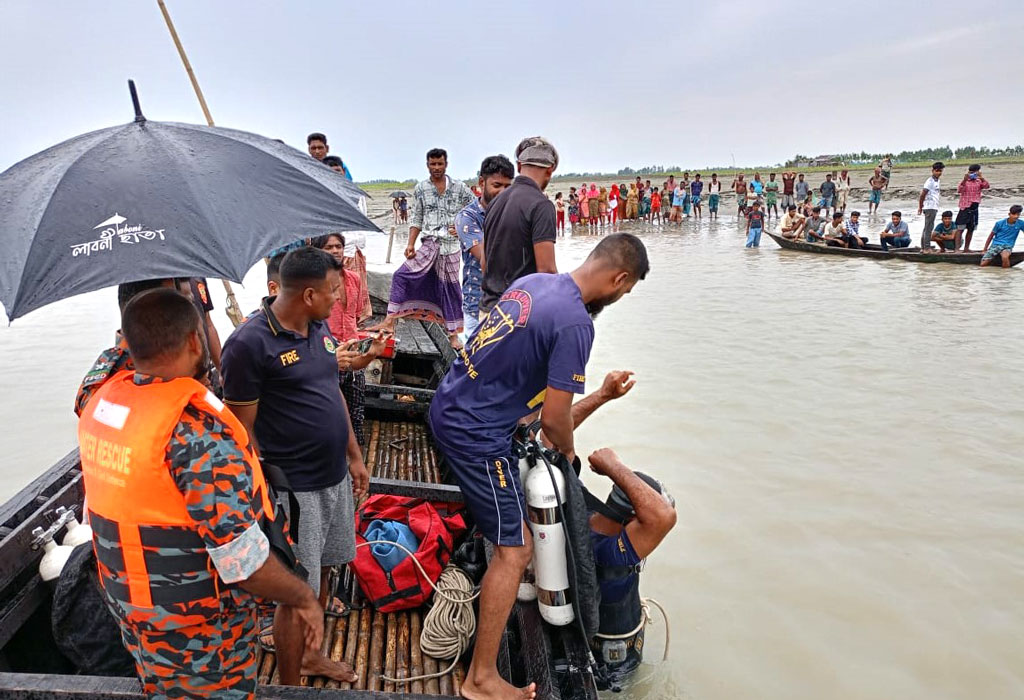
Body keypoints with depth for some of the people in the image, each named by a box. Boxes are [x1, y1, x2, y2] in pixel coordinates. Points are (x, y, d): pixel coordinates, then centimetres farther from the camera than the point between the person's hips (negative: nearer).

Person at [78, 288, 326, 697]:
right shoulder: (197, 430, -32)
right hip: (196, 624, -8)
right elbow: (242, 559, -31)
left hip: (128, 603, 8)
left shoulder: (102, 402, -6)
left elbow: (109, 500, 8)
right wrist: (305, 598, -16)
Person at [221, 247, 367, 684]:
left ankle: (321, 599, 57)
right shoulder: (250, 344, -22)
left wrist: (354, 456, 14)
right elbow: (242, 428, -17)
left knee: (326, 554, 29)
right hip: (294, 484, -7)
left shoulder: (318, 327, 2)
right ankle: (299, 656, 33)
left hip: (335, 472, 8)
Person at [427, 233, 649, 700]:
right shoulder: (576, 324, -22)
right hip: (476, 435, -9)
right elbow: (554, 418, -20)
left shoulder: (533, 281, 4)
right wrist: (569, 451, 3)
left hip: (447, 407, 10)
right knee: (515, 551, 0)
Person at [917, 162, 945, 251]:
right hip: (930, 207, -9)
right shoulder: (930, 181, -11)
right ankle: (927, 247, -8)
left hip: (934, 207, 9)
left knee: (927, 227, 10)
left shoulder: (936, 181, 17)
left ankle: (923, 247, 14)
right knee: (929, 227, -9)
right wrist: (920, 207, -11)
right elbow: (922, 194, -16)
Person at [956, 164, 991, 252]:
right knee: (960, 229, -6)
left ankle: (966, 248, 18)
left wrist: (981, 177, -20)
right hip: (965, 208, -4)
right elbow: (959, 190, -18)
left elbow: (986, 186, -9)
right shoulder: (964, 182, -1)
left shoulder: (979, 182, 9)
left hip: (974, 209, 5)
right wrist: (965, 180, -28)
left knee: (971, 230, 10)